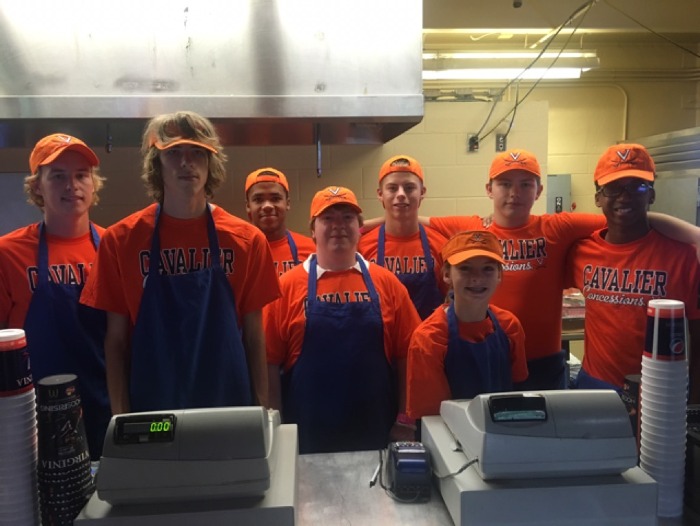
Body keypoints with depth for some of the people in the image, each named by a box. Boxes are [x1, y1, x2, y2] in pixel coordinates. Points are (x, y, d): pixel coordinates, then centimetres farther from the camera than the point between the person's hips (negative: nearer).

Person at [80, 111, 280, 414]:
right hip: (151, 409, 0)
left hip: (228, 404, 1)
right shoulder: (120, 240, -4)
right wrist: (121, 418, -4)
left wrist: (261, 409, -1)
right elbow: (116, 340, 0)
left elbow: (254, 336, 1)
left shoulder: (247, 240, -3)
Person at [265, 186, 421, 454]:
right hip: (306, 434, -1)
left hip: (374, 432, 1)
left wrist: (403, 420, 1)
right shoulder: (288, 286, -2)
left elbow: (405, 356, 3)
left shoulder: (386, 283, 1)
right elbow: (270, 363, -3)